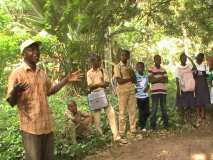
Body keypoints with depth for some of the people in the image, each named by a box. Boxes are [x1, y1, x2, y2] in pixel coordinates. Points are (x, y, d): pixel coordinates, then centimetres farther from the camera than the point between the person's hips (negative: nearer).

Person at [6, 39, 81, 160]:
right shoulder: (17, 74, -9)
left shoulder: (42, 73, 10)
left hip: (47, 124, 6)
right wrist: (15, 91, -32)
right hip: (30, 126, -6)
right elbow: (11, 102, -10)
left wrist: (66, 80, 16)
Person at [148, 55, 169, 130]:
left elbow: (166, 80, 5)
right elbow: (150, 80, -11)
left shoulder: (163, 70, 13)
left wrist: (156, 79, -10)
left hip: (163, 91, 4)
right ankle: (153, 125, 5)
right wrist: (160, 78, -8)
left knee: (164, 108, 8)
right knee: (154, 108, -2)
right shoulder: (151, 69, 0)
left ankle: (165, 123, 16)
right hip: (155, 91, -4)